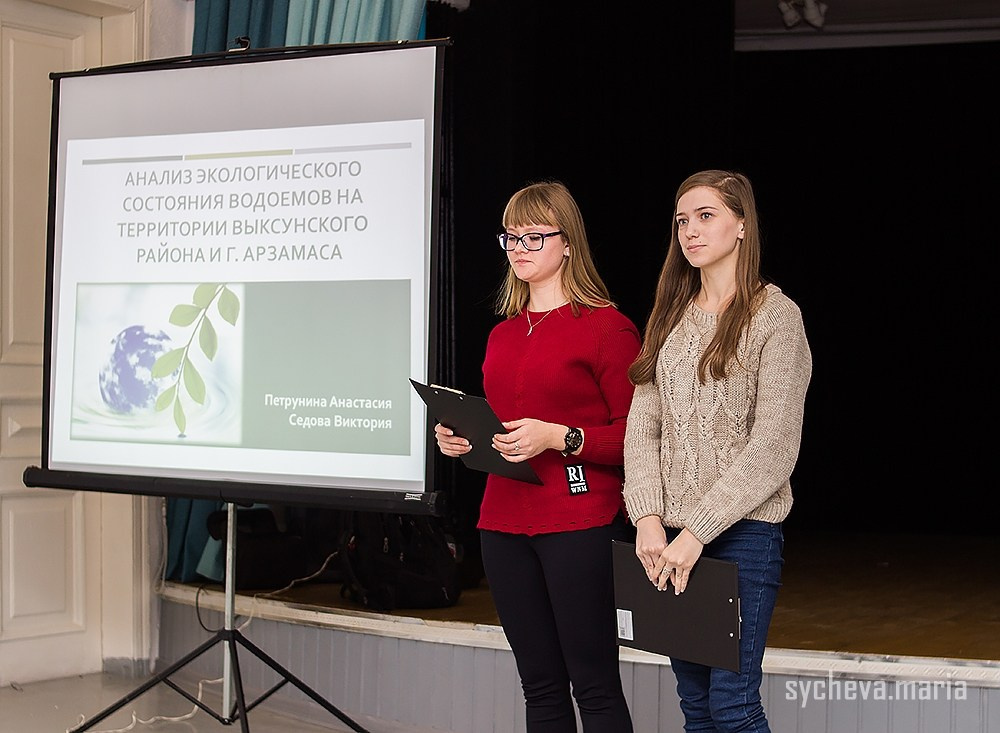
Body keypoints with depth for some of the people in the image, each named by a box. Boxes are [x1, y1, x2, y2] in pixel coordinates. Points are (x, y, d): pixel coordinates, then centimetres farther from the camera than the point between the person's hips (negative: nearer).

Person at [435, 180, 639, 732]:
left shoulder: (608, 326, -4)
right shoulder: (503, 334, 16)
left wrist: (559, 438, -19)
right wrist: (458, 438, 5)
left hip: (581, 525, -6)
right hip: (503, 523, 6)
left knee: (594, 686, -3)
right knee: (540, 686, 11)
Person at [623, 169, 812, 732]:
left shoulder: (775, 315, -4)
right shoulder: (672, 315, 14)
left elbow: (773, 445, -12)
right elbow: (642, 425, 7)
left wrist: (697, 531, -16)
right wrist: (648, 517, -8)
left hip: (743, 532, -5)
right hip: (669, 537, 6)